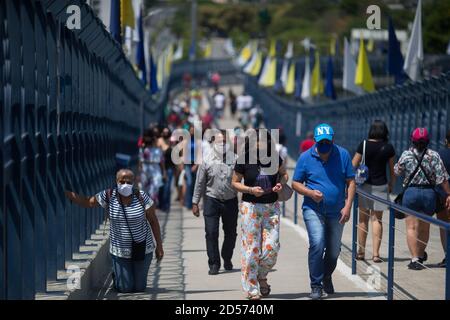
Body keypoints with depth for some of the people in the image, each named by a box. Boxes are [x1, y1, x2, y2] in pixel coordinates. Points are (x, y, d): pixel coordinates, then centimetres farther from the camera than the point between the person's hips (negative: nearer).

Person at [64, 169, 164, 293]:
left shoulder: (142, 197, -14)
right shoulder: (108, 196, -10)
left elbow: (153, 221, -7)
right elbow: (86, 202, -2)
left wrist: (159, 246, -5)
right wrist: (65, 192, -12)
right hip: (120, 251, 1)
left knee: (139, 288, 9)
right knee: (125, 289, 4)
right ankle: (116, 273, 37)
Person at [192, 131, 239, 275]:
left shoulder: (235, 159, -2)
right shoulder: (207, 161, -1)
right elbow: (200, 183, 4)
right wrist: (195, 202, 3)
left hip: (231, 200, 1)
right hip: (212, 200, -1)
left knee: (231, 233, 11)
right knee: (211, 233, -7)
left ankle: (227, 259, 32)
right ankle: (214, 264, 0)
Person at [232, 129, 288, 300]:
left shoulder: (274, 157, 1)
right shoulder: (243, 160, -6)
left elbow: (284, 174, 17)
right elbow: (235, 182, 3)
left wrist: (281, 184, -5)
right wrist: (250, 190, -13)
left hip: (271, 207, 2)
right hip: (250, 207, -2)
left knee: (272, 246, -5)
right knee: (251, 247, -2)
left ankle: (262, 276, 22)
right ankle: (251, 288, 7)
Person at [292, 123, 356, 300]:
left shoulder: (343, 155, 0)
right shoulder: (306, 157, -2)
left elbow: (351, 182, 2)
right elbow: (295, 183, 3)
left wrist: (348, 206, -9)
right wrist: (310, 193, -16)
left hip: (337, 212, 2)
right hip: (313, 210, -2)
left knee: (334, 251, 11)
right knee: (317, 244, -20)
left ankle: (327, 277, 40)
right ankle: (316, 285, -10)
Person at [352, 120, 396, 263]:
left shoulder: (364, 145, -5)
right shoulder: (389, 148, -2)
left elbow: (353, 166, -3)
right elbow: (393, 171, 5)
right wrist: (391, 186, 18)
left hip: (364, 185, 0)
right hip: (381, 186, 0)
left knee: (363, 219, 10)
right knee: (377, 219, 5)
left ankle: (361, 252, 17)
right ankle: (376, 253, -1)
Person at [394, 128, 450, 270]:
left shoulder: (406, 155, -5)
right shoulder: (434, 155, -5)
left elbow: (397, 171, 9)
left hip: (411, 192, -2)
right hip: (429, 192, 2)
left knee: (411, 227, -1)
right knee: (424, 227, 18)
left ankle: (415, 259, -14)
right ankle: (421, 255, 36)